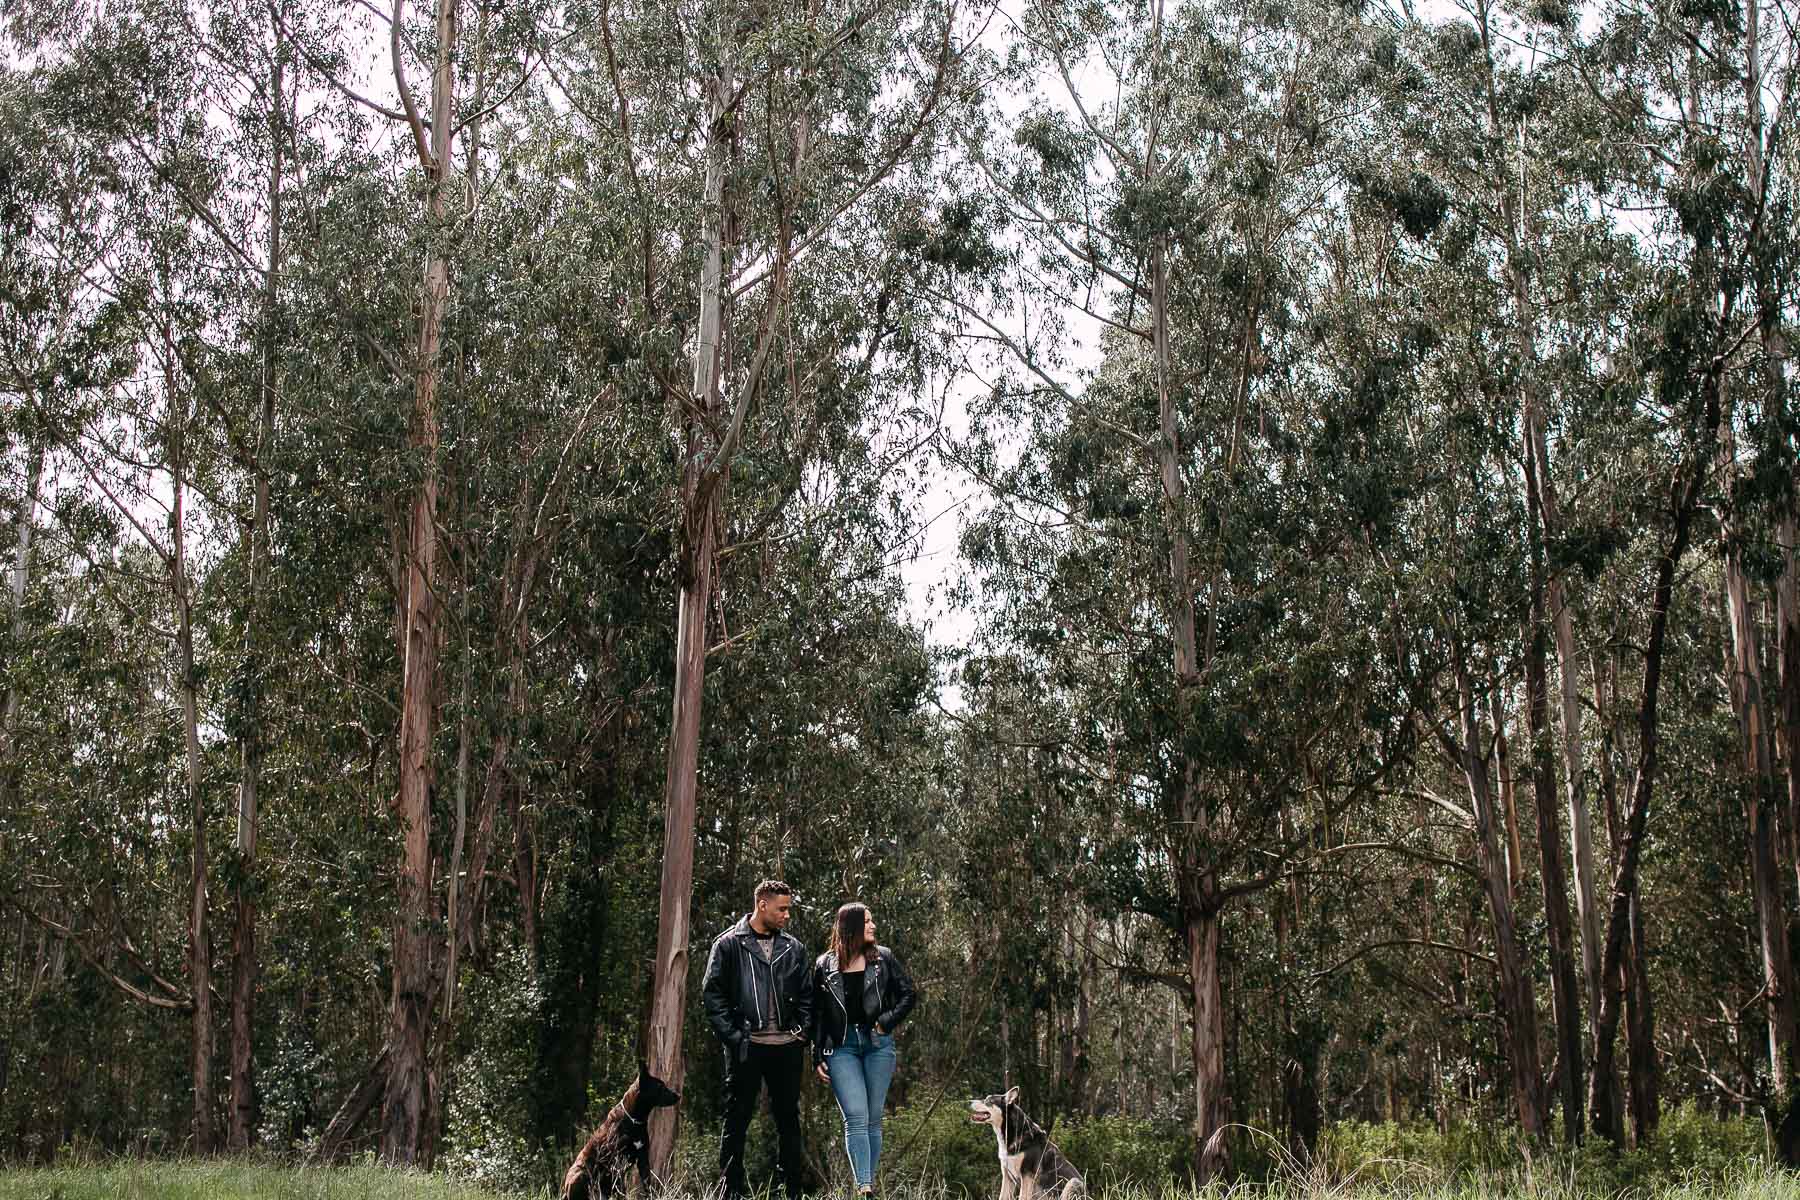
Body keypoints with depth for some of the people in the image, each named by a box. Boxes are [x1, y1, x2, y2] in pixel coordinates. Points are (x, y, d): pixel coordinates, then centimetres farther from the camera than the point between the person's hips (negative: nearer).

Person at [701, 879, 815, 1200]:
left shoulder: (794, 948, 11)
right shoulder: (728, 944, -2)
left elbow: (805, 996, 16)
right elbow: (712, 994, -4)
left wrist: (802, 1031, 2)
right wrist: (733, 1036, -11)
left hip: (787, 1047, 4)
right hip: (746, 1049, -4)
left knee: (789, 1122, 10)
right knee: (736, 1122, 2)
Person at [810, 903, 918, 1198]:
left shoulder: (883, 958, 7)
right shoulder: (825, 965, 6)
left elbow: (909, 994, 9)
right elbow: (817, 1015, 9)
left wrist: (887, 1021, -3)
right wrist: (818, 1057, 5)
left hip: (877, 1044, 1)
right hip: (842, 1047, -1)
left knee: (873, 1119, 3)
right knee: (856, 1118, -13)